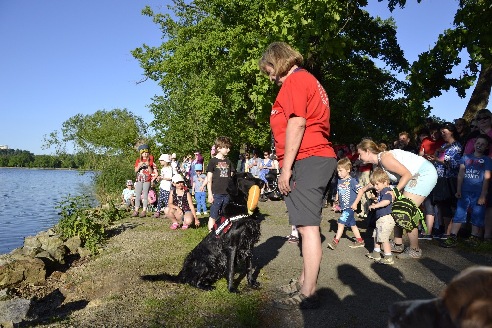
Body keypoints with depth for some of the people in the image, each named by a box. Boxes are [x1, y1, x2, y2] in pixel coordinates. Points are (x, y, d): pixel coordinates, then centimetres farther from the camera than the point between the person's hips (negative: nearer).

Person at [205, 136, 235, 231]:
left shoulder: (228, 162, 12)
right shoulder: (213, 161, -3)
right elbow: (209, 180, -4)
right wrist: (210, 194, -9)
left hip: (227, 194, 5)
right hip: (216, 194, -5)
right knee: (213, 216, 0)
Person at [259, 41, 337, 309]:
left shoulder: (295, 79, -5)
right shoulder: (309, 80, 27)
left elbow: (297, 123, -16)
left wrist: (286, 167, -16)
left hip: (306, 159, -11)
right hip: (318, 157, 11)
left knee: (307, 225, -9)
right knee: (307, 224, 14)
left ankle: (308, 293, -3)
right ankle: (305, 281, 24)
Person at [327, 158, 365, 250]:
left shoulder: (352, 181, -13)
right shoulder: (339, 181, 7)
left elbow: (361, 191, -16)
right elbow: (338, 192, 18)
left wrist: (355, 203, -17)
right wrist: (336, 201, 6)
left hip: (350, 207, -7)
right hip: (343, 207, 7)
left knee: (341, 222, -12)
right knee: (352, 224, 15)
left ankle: (335, 241, -6)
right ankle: (360, 241, 27)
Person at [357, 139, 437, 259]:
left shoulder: (384, 158, -20)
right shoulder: (379, 162, 9)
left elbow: (407, 174, -21)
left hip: (425, 173, -10)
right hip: (416, 176, 10)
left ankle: (415, 250, 2)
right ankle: (398, 244, 18)